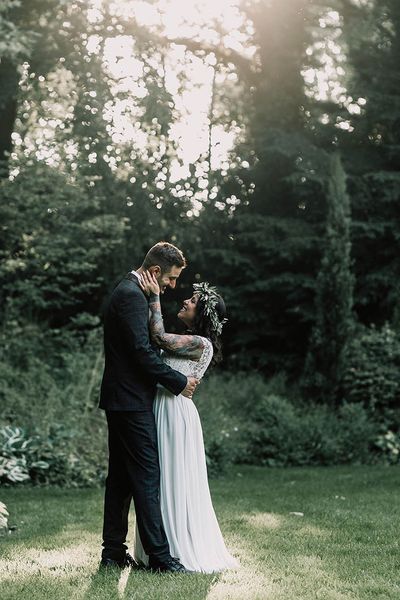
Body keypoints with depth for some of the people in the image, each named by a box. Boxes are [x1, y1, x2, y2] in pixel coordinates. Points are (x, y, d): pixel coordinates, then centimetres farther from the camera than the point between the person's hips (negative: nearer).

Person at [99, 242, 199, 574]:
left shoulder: (128, 291, 17)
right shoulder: (132, 295, -16)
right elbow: (143, 352, -21)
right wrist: (179, 382, -13)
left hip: (121, 400, 11)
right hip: (131, 400, -11)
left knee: (121, 477, 12)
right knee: (147, 475, -8)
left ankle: (113, 552, 16)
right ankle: (159, 555, -4)